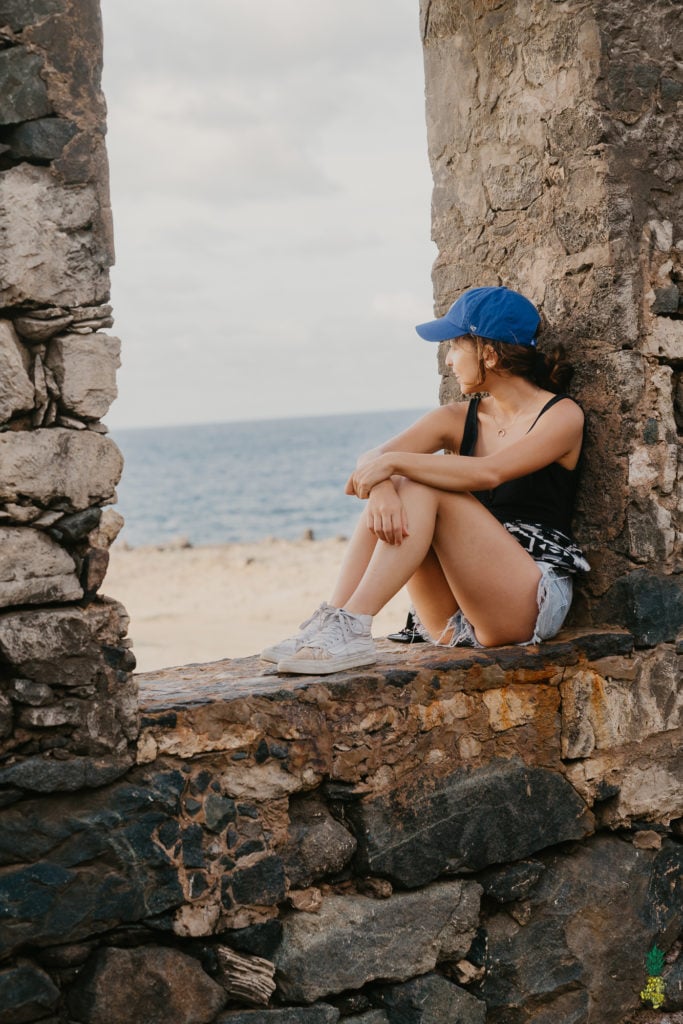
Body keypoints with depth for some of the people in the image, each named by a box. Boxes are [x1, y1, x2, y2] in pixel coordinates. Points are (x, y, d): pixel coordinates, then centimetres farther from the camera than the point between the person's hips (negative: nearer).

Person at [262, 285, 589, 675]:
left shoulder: (562, 416, -3)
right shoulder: (457, 419, 12)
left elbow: (488, 473, -23)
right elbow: (370, 460, -5)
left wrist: (395, 463, -24)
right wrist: (381, 487, -29)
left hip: (533, 604, -5)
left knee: (423, 489, -23)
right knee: (390, 490, -17)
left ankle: (352, 630, -33)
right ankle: (331, 624, -28)